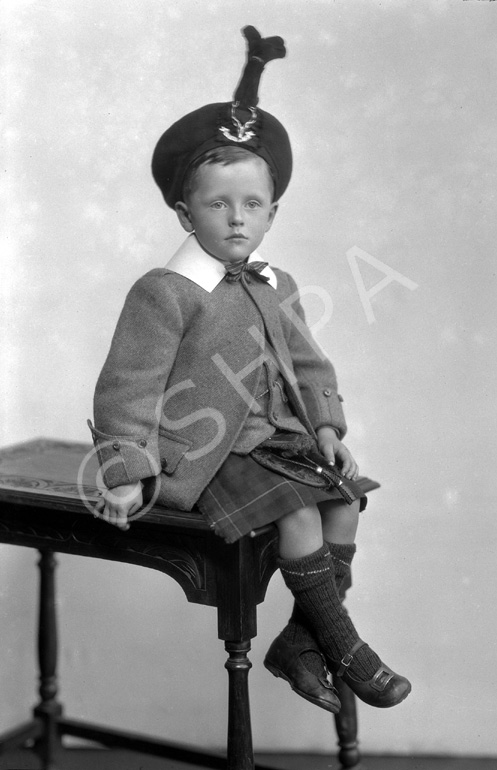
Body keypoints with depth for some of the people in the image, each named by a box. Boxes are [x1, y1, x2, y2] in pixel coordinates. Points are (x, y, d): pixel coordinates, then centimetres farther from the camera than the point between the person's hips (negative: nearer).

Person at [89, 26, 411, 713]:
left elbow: (306, 365, 19)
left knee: (345, 495, -7)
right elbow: (127, 388, -15)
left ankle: (300, 642, 2)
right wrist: (127, 475, -19)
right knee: (298, 509, -23)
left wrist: (325, 429, 4)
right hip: (201, 456, -8)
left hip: (269, 439, 8)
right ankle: (342, 648, -6)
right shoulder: (164, 294, -13)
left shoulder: (275, 288, 10)